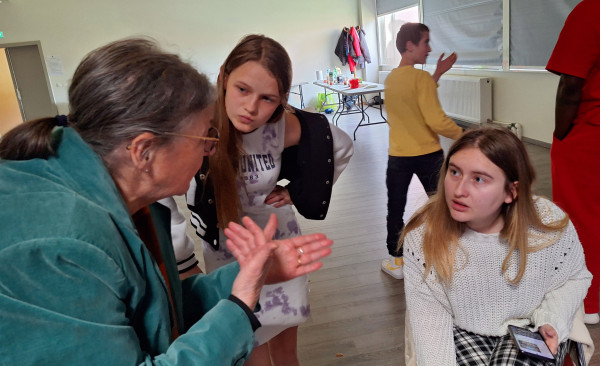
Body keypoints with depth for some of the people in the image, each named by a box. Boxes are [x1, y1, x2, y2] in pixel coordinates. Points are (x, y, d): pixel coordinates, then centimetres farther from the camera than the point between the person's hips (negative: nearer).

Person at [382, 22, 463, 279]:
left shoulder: (390, 79, 4)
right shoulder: (422, 77, -16)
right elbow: (436, 121, -22)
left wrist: (438, 73, 13)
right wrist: (464, 135, -9)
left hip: (398, 156, 4)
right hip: (428, 154, -4)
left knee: (395, 208, 12)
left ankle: (396, 261, 18)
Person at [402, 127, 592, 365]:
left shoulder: (551, 225, -17)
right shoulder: (422, 236, -20)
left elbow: (575, 277, 4)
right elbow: (429, 317, -14)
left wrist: (551, 319, -12)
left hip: (529, 327, 2)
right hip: (461, 331, -1)